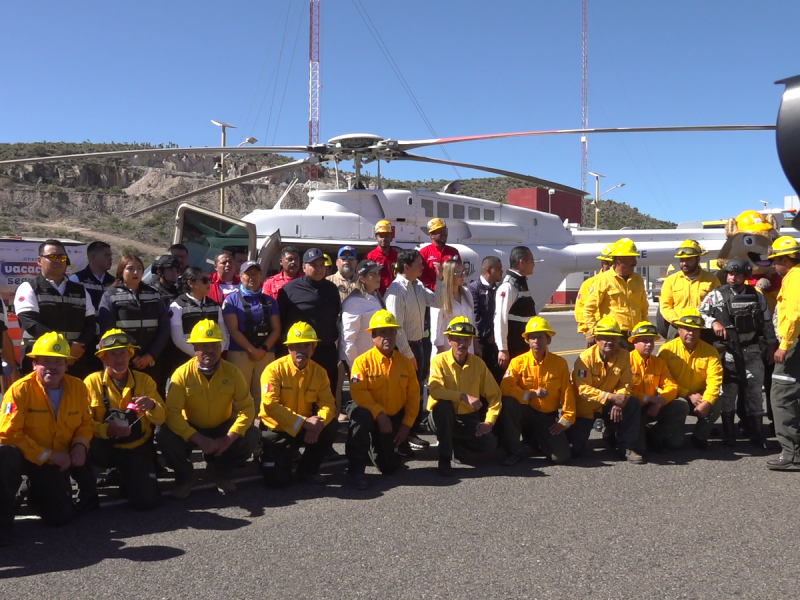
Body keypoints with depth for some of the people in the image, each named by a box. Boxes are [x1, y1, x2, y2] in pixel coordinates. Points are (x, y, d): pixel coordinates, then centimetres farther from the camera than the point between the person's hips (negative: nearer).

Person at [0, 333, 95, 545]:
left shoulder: (77, 387, -6)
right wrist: (47, 455, -24)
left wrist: (80, 445, -14)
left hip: (57, 461, 4)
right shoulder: (20, 390, -20)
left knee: (63, 516, -1)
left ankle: (37, 492, 34)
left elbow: (85, 422, 8)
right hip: (26, 456, -4)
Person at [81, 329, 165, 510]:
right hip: (105, 447, -1)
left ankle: (127, 477, 21)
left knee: (147, 500, -15)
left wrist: (152, 406, -29)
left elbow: (161, 418, -5)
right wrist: (107, 429, -29)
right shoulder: (92, 382, -5)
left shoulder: (144, 380, -1)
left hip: (136, 447, 1)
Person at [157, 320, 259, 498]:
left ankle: (220, 471, 7)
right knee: (164, 436, -30)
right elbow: (172, 413, -25)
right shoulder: (182, 374, -19)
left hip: (222, 428, 2)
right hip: (190, 430, -1)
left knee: (251, 436, -24)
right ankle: (185, 475, 2)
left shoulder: (232, 372, -13)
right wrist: (198, 439, -35)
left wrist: (229, 438, -28)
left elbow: (247, 408, -15)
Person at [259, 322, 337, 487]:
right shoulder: (275, 370, -18)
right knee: (277, 480, -15)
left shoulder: (319, 372, -5)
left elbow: (327, 403, -10)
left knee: (331, 426, -24)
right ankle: (267, 455, 23)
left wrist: (318, 423, -33)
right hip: (276, 429, -4)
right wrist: (303, 422, -31)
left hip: (304, 428, 4)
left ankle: (308, 469, 0)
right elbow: (270, 405, -27)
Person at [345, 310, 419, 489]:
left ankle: (377, 446, 36)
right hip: (369, 414, -3)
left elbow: (413, 395, 3)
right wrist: (379, 414, -30)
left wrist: (407, 424, -5)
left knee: (390, 467, -3)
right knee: (360, 415, -40)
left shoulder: (405, 362, 0)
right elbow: (358, 393, -22)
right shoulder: (363, 361, -13)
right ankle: (356, 469, -24)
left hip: (394, 418, 3)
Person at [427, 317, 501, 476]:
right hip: (443, 418, -3)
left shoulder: (478, 363, -3)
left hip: (468, 419, 3)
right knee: (443, 403, -36)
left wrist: (489, 421, -9)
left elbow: (494, 395, 3)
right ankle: (444, 459, -24)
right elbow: (434, 390, -29)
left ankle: (457, 444, 13)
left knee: (489, 444, -21)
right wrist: (463, 396, -38)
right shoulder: (439, 361, -12)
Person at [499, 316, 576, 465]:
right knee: (508, 402, -34)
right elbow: (505, 388, -19)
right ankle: (513, 452, -17)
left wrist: (565, 421, -7)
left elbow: (567, 393, -3)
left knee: (561, 457, -17)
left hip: (549, 417, 1)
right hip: (526, 413, -1)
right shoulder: (518, 362, -9)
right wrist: (531, 394, -26)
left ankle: (537, 439, 20)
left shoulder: (560, 363, -5)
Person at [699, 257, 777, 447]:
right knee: (727, 394, 3)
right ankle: (728, 435, 12)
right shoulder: (716, 295, -2)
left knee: (754, 392, 6)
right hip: (727, 353, -2)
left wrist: (771, 344, 9)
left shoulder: (757, 296, 7)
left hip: (752, 352, 2)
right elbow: (699, 314, -4)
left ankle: (758, 435, 15)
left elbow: (767, 323, 12)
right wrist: (713, 322, -20)